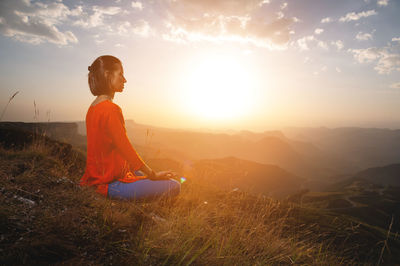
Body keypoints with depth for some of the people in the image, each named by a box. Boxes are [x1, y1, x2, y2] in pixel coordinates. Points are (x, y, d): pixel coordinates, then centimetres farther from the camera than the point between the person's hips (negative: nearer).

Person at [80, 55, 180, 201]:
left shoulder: (94, 107, 9)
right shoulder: (110, 109, -22)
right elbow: (126, 149, -20)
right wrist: (153, 174, -7)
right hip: (110, 183, -10)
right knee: (174, 186, -12)